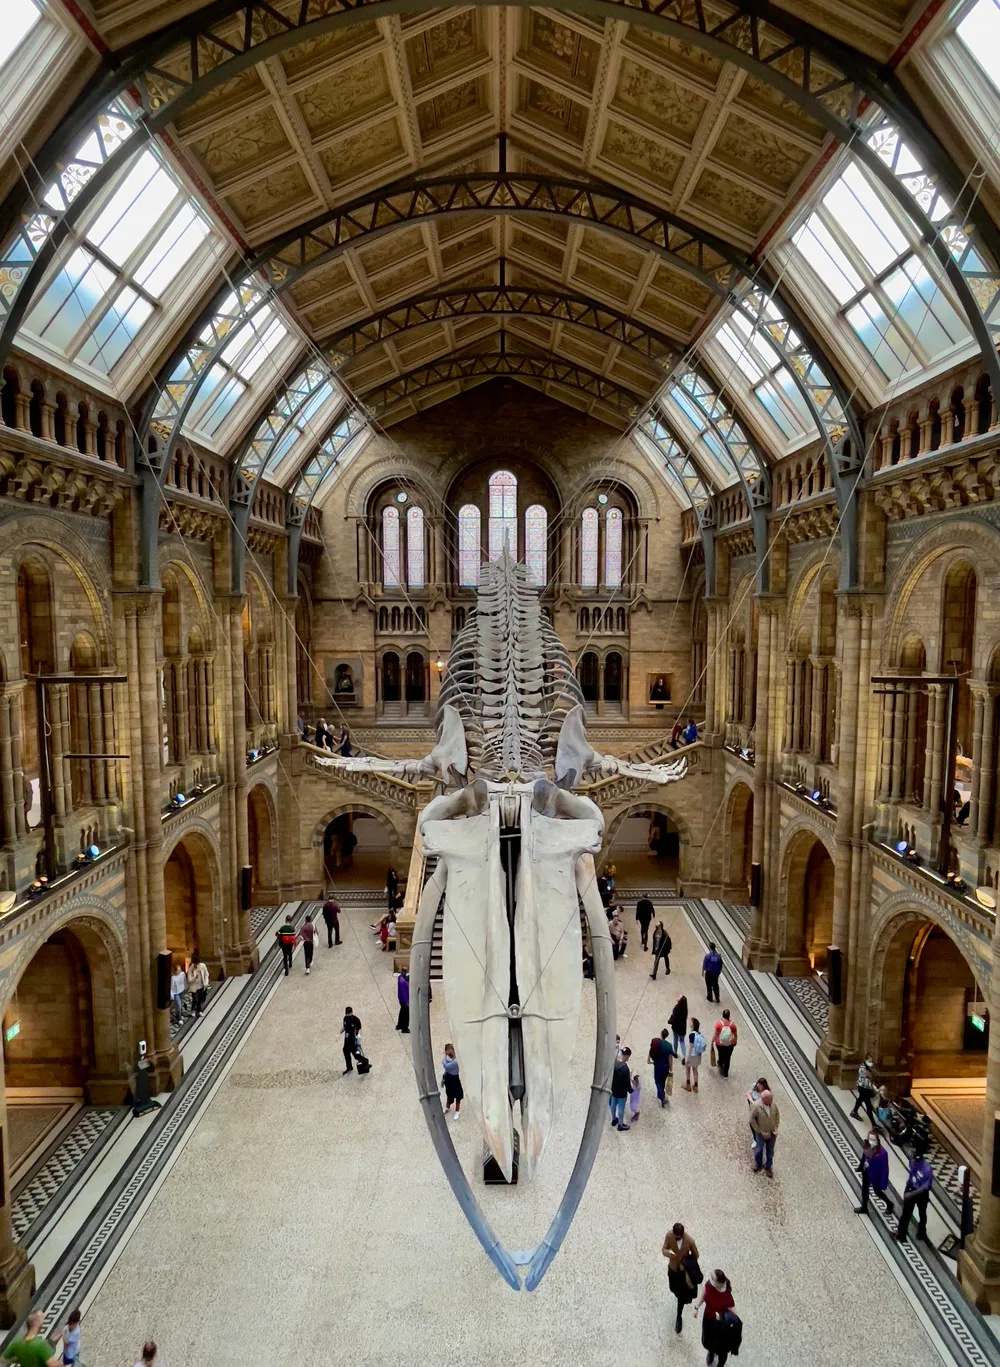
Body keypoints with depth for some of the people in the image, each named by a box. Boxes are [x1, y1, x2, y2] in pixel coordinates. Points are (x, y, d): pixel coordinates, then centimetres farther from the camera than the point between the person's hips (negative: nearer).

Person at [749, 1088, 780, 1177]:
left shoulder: (774, 1104, -18)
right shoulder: (756, 1106, -28)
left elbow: (777, 1115, 0)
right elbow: (752, 1120, -18)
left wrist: (776, 1128, -3)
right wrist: (760, 1131, -15)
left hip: (772, 1133, 3)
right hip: (761, 1133, -3)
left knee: (770, 1151, 18)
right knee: (759, 1150, 13)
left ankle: (768, 1167, 42)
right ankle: (757, 1163, 44)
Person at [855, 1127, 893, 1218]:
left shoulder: (882, 1153, -35)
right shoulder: (867, 1146, -20)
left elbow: (884, 1169, -24)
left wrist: (883, 1184, -17)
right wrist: (860, 1168, 13)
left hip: (875, 1176, -5)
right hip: (866, 1173, 5)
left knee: (878, 1191, 21)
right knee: (864, 1189, 24)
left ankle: (889, 1204, 52)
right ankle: (864, 1207, 49)